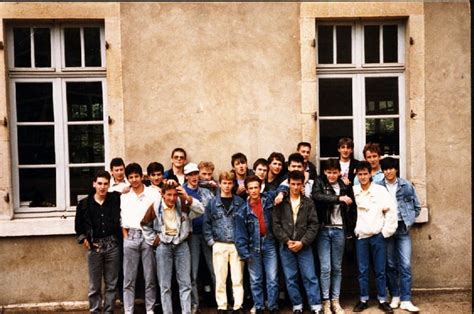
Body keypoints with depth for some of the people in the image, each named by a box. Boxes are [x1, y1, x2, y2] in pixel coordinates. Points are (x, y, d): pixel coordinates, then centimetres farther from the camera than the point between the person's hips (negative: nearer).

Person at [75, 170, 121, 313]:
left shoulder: (116, 199, 0)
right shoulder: (85, 203, 0)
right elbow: (78, 224, 13)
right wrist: (83, 239, 3)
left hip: (112, 245, 1)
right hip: (94, 246, 0)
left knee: (111, 284, 8)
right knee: (94, 285, 6)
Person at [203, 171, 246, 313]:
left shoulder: (240, 202, 3)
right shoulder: (212, 203, 3)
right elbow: (206, 223, 4)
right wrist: (211, 241, -3)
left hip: (237, 245, 0)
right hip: (219, 245, 0)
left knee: (238, 278, 3)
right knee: (220, 279, 5)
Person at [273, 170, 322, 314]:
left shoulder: (308, 203, 3)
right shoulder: (281, 202, 2)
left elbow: (314, 225, -1)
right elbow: (276, 224, -2)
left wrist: (302, 242, -11)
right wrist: (287, 241, -11)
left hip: (304, 246, 0)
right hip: (286, 246, 1)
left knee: (310, 277, 0)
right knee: (290, 279, 7)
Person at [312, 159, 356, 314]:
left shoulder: (345, 186, 6)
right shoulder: (319, 182, 0)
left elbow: (352, 208, 11)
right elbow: (317, 196, -21)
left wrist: (351, 229, 6)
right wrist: (338, 198, -24)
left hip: (339, 230, 2)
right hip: (323, 230, -2)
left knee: (337, 267, 8)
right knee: (325, 268, -1)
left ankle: (335, 300, 18)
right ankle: (326, 301, 9)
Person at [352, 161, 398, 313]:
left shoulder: (380, 190, -4)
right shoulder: (353, 190, 1)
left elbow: (391, 210, -4)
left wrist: (386, 232, -5)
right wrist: (354, 230, 0)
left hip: (378, 236, -1)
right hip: (361, 236, 1)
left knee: (380, 270, 6)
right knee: (362, 270, 6)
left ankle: (382, 300, 18)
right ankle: (364, 300, 18)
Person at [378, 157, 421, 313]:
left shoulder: (407, 186, 1)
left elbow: (417, 207, 8)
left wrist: (409, 221, 2)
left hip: (403, 229, 0)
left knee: (405, 265, -3)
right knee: (390, 265, 7)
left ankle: (406, 300, 3)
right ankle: (395, 296, 20)